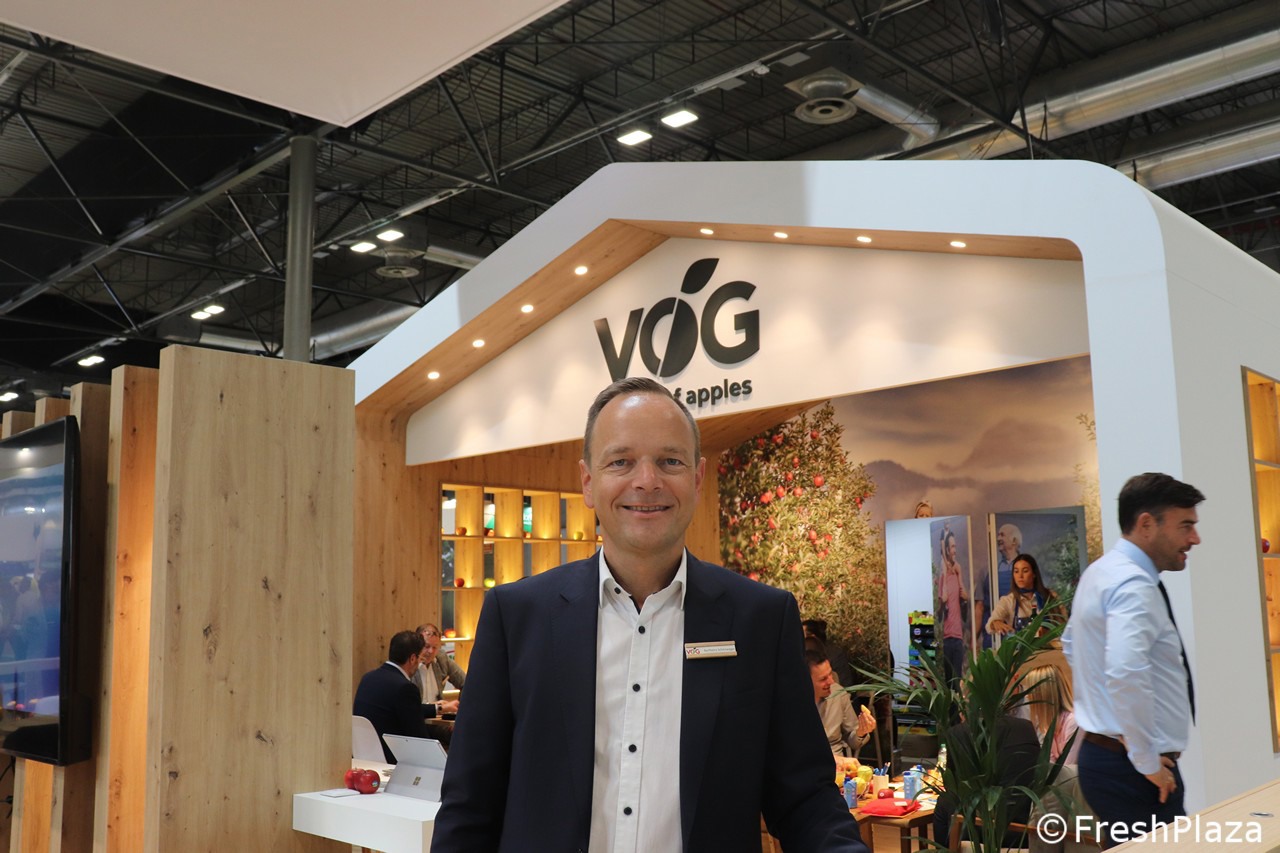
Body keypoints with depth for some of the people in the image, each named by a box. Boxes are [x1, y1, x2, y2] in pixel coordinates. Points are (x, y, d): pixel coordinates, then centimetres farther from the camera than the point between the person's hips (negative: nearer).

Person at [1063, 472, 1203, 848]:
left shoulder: (1100, 571, 11)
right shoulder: (1134, 584, -19)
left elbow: (1072, 644, 26)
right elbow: (1126, 674, -33)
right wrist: (1148, 762, -23)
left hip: (1103, 754, 10)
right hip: (1131, 770, -10)